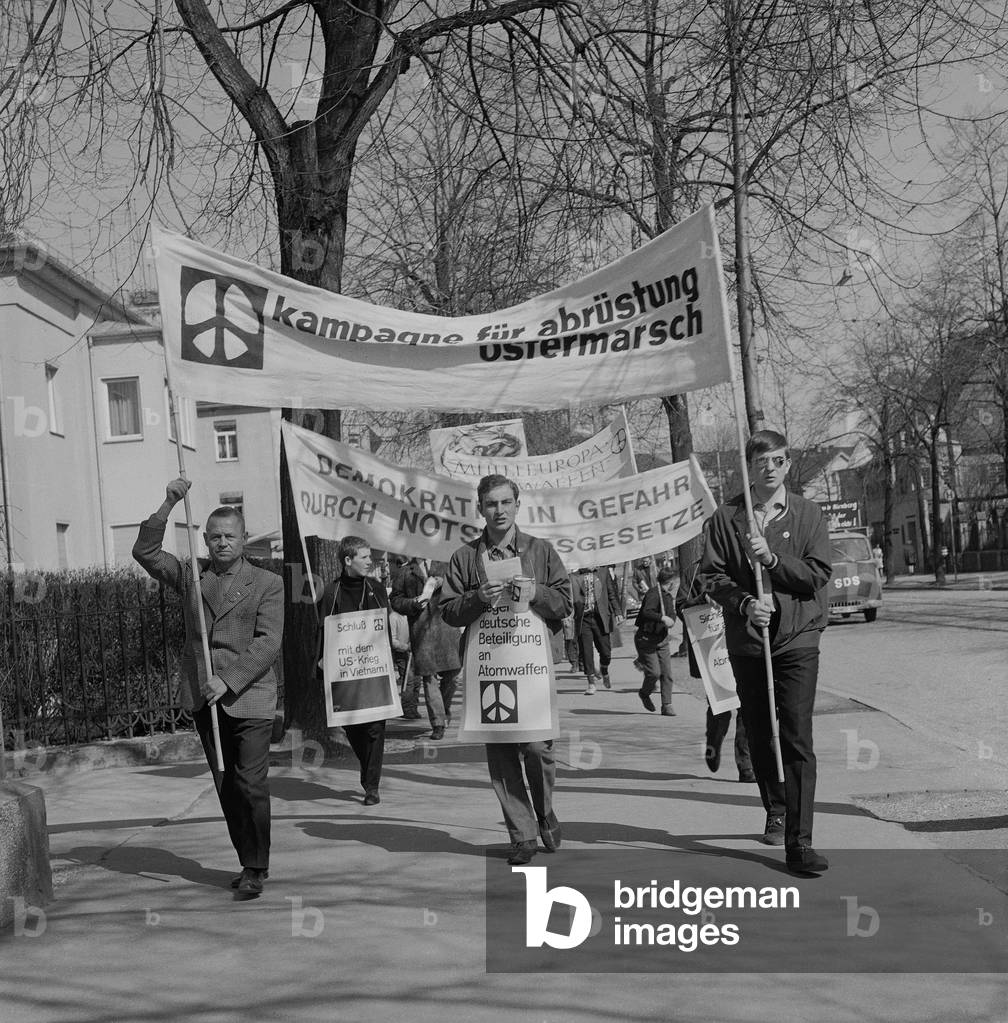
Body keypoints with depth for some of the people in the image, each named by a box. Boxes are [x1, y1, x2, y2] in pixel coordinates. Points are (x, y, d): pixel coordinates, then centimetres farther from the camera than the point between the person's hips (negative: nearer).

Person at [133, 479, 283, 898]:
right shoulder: (191, 577, 12)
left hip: (249, 700, -4)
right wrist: (167, 506, -8)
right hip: (203, 701, 4)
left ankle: (256, 869, 4)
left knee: (252, 785, -8)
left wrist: (228, 681, -17)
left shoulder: (267, 584, 1)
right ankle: (248, 862, 20)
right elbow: (145, 551, 3)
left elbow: (268, 643, -8)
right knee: (226, 788, 9)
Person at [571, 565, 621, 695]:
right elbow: (570, 596, -3)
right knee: (586, 652, -1)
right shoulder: (574, 576, 3)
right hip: (583, 618, -1)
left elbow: (612, 593, 12)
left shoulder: (604, 572, 9)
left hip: (601, 617, 1)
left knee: (605, 651, 3)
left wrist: (617, 612, 5)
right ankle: (591, 683, 9)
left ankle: (604, 673, 33)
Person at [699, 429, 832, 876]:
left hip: (798, 640, -2)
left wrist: (772, 558, -17)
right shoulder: (726, 517, 4)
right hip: (746, 640, 2)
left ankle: (799, 843, -10)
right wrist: (744, 602, -15)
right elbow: (711, 574, 1)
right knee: (759, 735, 13)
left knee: (797, 739, -10)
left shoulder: (808, 515, 3)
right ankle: (775, 811, 36)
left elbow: (818, 574, -4)